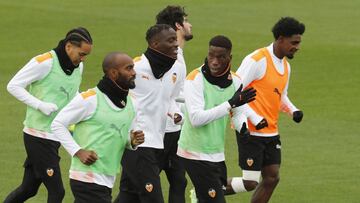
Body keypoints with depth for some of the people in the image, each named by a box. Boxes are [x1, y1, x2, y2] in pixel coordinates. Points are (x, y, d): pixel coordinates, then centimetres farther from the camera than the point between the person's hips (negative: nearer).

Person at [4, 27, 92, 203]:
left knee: (28, 188, 14)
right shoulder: (44, 62, -15)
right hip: (38, 136, -8)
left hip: (56, 136, 8)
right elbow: (13, 86, -11)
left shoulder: (78, 66, 8)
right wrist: (41, 105, -20)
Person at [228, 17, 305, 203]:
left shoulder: (286, 65, 12)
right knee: (250, 182, -10)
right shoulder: (257, 60, -14)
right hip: (250, 132, -8)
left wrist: (293, 111, 4)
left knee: (272, 178, 4)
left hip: (271, 133, 9)